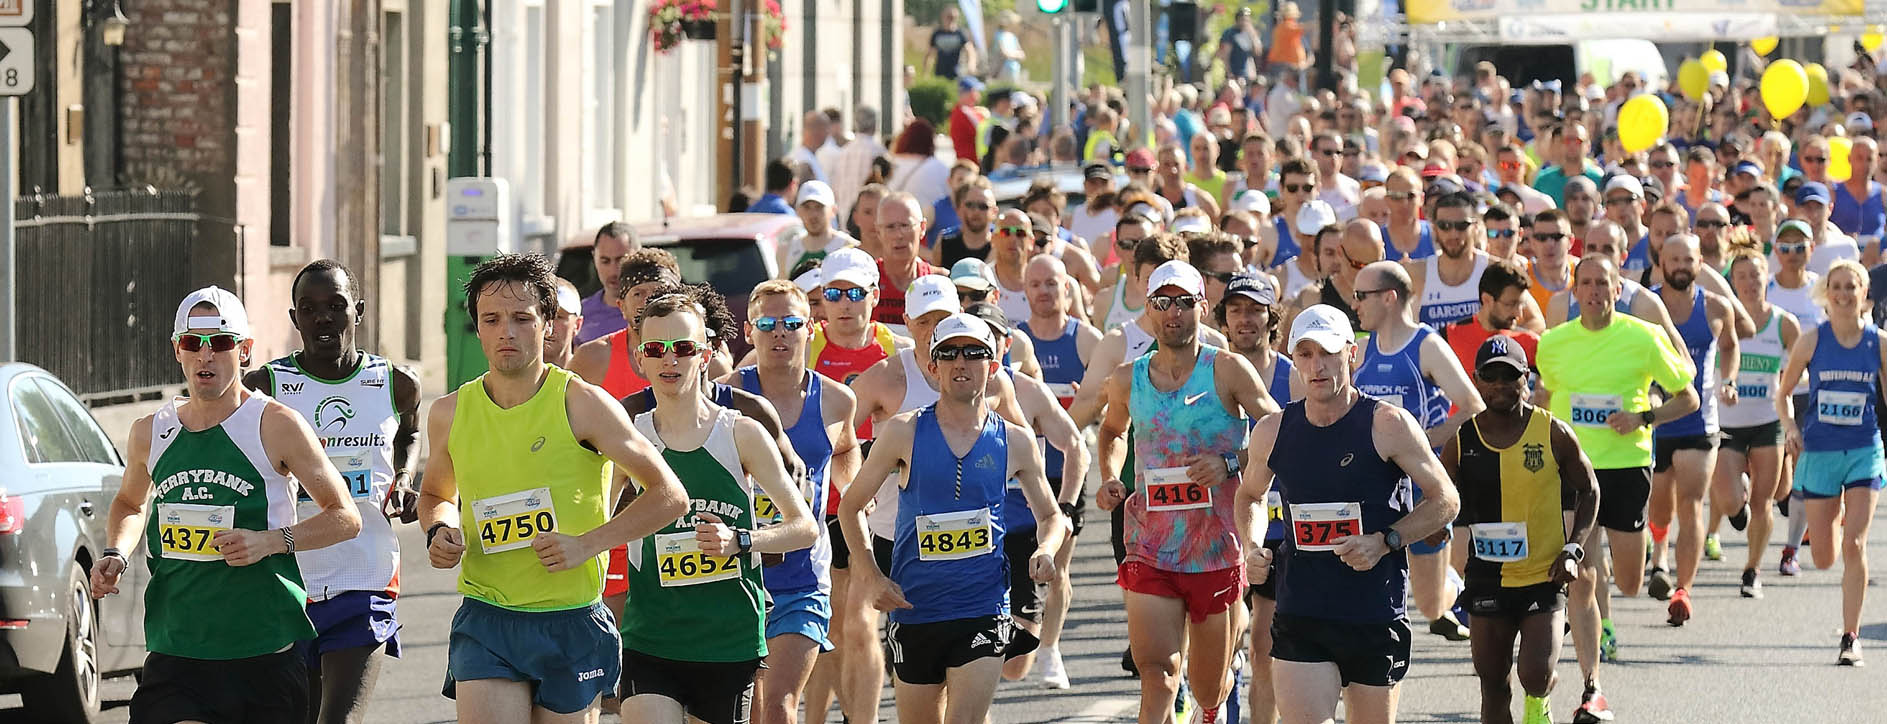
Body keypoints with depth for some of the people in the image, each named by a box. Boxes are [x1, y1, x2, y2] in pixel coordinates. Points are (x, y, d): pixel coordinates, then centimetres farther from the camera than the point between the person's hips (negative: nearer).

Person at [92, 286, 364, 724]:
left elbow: (346, 518, 1)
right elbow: (130, 503, 31)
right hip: (175, 652, 2)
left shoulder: (275, 426, -3)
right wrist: (115, 554, 10)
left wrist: (270, 540, -14)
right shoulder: (151, 433, 10)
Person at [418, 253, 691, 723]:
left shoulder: (582, 405, -6)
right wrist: (440, 531, 2)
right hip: (485, 619, 2)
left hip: (572, 623, -2)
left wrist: (588, 543, -13)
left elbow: (670, 496, -3)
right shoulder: (449, 414, 5)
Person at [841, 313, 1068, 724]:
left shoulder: (1015, 442, 5)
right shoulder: (904, 433, 1)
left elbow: (1050, 516, 19)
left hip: (984, 612, -1)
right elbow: (850, 507, 8)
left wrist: (1046, 551, -4)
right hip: (914, 610, 1)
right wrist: (873, 577, -4)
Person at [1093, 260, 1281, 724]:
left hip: (1217, 550, -1)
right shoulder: (1127, 380, 5)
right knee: (1156, 670, -18)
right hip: (1150, 550, 1)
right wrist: (1110, 479, 9)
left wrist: (1230, 464, -18)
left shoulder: (1228, 371, -5)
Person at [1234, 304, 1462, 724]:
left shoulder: (1387, 425, -6)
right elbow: (1250, 496, 24)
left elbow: (1445, 500, 0)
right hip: (1300, 617, 1)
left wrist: (1384, 542, -14)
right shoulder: (1272, 432, 4)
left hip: (1377, 620, -1)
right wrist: (1252, 547, 4)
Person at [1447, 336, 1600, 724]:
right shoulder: (1462, 438, -2)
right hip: (1487, 578, 2)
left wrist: (1572, 549, -6)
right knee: (1493, 688, 6)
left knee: (1535, 676, -15)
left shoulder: (1553, 434, -6)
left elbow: (1588, 491, 6)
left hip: (1544, 576, -2)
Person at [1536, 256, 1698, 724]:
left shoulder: (1644, 338, -5)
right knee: (1580, 581, -10)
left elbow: (1688, 398, 2)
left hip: (1627, 465, 0)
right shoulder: (1553, 343, 2)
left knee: (1629, 584, 9)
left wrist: (1644, 418, -14)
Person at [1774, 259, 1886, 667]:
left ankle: (1851, 637, -6)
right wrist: (1791, 427, -10)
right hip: (1819, 452, 1)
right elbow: (1782, 393, 7)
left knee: (1854, 546, -14)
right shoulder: (1812, 342, -3)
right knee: (1824, 558, 6)